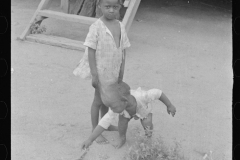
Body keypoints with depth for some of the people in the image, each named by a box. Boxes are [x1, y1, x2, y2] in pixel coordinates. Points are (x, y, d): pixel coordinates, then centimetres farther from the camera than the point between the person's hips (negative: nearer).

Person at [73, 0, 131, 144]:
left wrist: (121, 71, 5)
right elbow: (91, 51, -17)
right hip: (101, 71, -5)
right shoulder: (97, 27, -18)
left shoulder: (121, 26, -1)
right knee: (98, 101, 6)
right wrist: (94, 75, -18)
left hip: (114, 72, 6)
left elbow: (123, 50, 5)